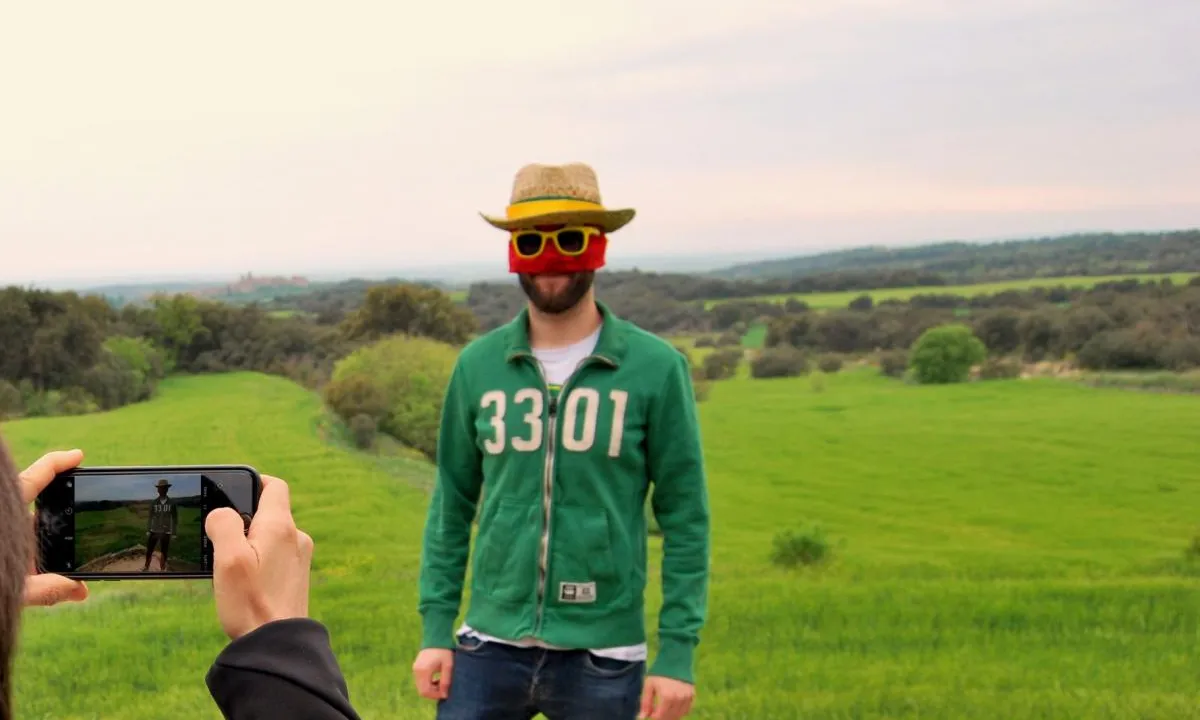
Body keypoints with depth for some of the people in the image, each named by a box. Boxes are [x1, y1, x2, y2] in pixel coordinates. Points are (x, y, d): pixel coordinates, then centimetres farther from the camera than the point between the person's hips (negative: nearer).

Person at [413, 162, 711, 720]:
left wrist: (678, 651, -7)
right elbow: (452, 503, 8)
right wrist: (435, 626, 3)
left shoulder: (655, 367, -5)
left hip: (603, 656, -2)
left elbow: (684, 517, -3)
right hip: (488, 647, 2)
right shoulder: (477, 365, 2)